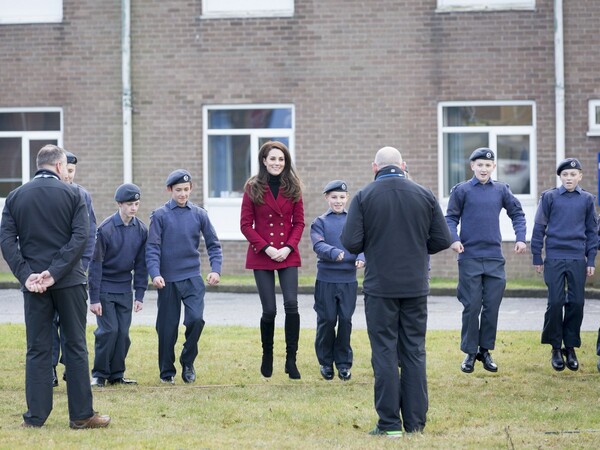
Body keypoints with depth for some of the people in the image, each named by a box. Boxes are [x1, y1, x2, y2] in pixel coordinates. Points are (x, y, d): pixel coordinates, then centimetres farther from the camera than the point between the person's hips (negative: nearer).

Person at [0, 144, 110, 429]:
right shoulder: (72, 194, -2)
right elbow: (80, 237, -12)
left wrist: (25, 275, -8)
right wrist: (55, 272, -15)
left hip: (33, 283, 2)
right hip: (69, 282, -2)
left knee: (37, 350, 6)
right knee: (75, 347, 4)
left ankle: (35, 416, 3)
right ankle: (82, 414, 5)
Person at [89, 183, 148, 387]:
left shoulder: (141, 230, -2)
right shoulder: (106, 229, -16)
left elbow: (141, 264, 5)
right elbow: (95, 264, -13)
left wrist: (140, 295, 1)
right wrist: (94, 298, -14)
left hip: (125, 289, 4)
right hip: (104, 288, -4)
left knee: (123, 332, 2)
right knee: (109, 330, -10)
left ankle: (117, 374, 12)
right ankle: (99, 374, 1)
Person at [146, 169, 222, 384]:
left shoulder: (199, 214, 5)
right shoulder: (160, 215, 0)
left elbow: (213, 244, 9)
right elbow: (152, 247, -4)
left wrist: (216, 269, -5)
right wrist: (155, 274, -16)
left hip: (193, 278, 1)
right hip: (167, 280, -1)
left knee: (196, 319, -15)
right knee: (167, 327, 4)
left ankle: (187, 362, 6)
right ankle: (167, 372, 17)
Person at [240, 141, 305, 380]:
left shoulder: (293, 188, 5)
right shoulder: (253, 188, -1)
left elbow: (299, 222, 6)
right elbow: (246, 224, -2)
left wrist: (288, 247, -9)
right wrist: (266, 248, -12)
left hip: (288, 255, 1)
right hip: (261, 256, -1)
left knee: (291, 304, -14)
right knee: (269, 310, -1)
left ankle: (291, 360, -7)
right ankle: (267, 355, 22)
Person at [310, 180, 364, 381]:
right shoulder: (320, 222, 2)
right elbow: (318, 245, -12)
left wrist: (361, 258, -22)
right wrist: (334, 253, -31)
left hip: (348, 279, 1)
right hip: (326, 279, -1)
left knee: (346, 320, 4)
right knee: (327, 320, 4)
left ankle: (344, 362, 15)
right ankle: (325, 362, 17)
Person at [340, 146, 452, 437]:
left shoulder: (364, 197, -6)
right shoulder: (425, 195, 1)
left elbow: (351, 242, -11)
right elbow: (442, 240, 2)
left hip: (380, 287, -2)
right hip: (416, 286, 2)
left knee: (384, 352, 3)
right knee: (414, 352, 9)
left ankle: (389, 423, 1)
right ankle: (415, 421, 9)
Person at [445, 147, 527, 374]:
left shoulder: (501, 190, 8)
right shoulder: (462, 190, 0)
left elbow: (517, 213, 16)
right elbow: (451, 217, 2)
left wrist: (521, 238, 3)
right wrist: (454, 239, -15)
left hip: (495, 257, 3)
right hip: (470, 257, -3)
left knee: (492, 306, 4)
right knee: (472, 306, -2)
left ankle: (486, 350, 15)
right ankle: (470, 352, 8)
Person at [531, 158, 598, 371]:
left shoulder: (587, 200, 7)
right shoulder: (549, 197, 2)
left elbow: (592, 231, 11)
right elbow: (539, 228, 5)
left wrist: (591, 260, 6)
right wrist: (537, 258, 3)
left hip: (578, 259, 2)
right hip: (554, 259, -2)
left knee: (576, 303, 2)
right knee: (555, 302, -4)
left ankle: (570, 347, 13)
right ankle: (556, 348, 7)